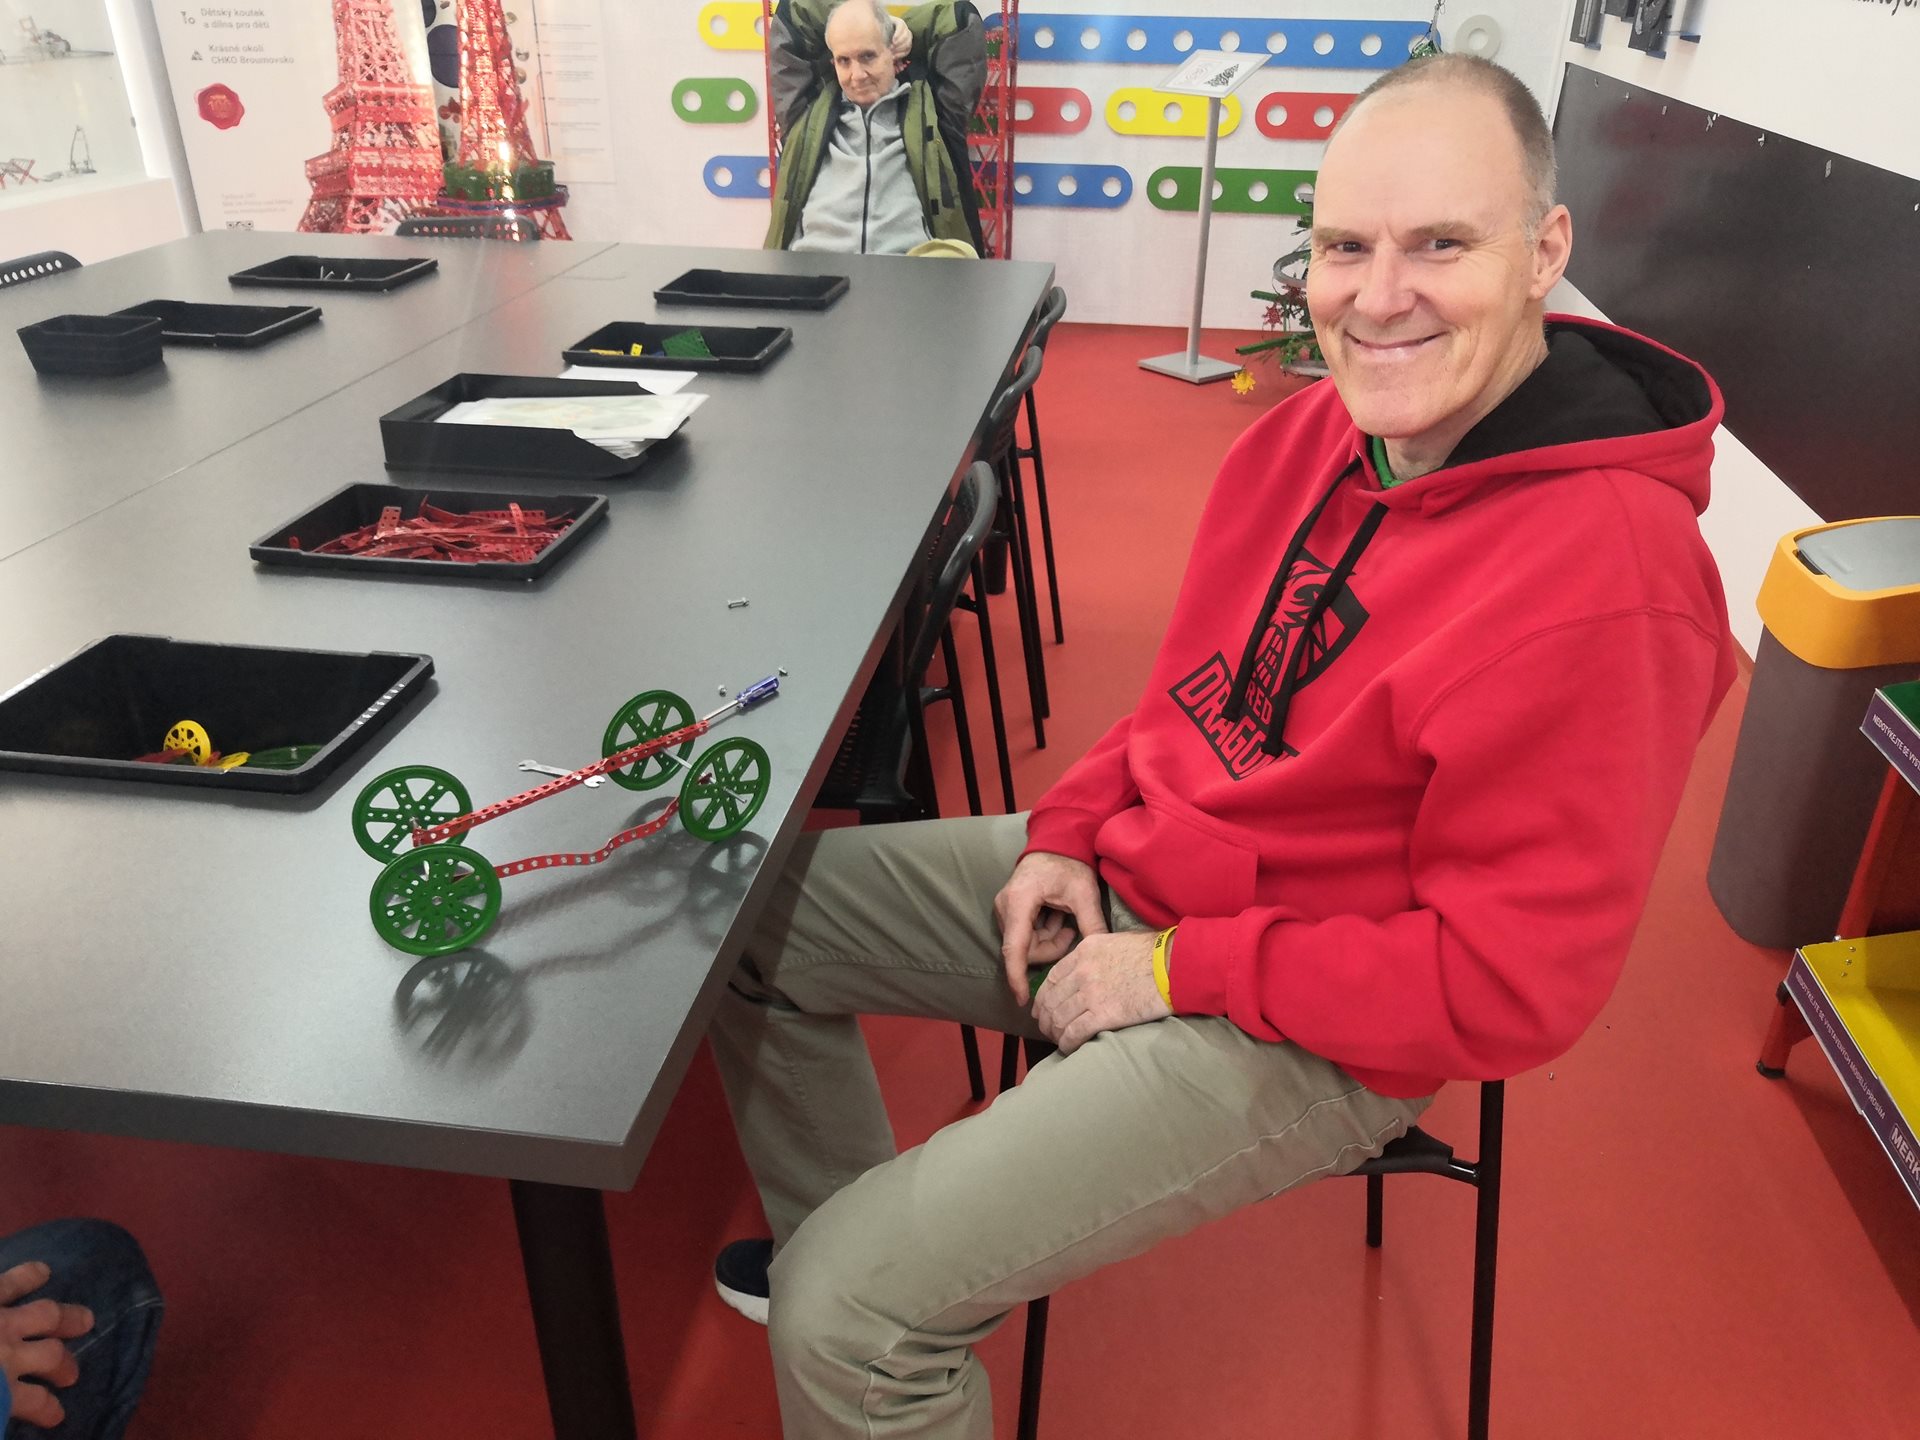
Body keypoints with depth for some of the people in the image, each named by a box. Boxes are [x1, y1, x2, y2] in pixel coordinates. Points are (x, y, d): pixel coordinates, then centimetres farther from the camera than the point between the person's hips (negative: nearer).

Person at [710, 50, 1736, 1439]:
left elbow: (1512, 985, -22)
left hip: (1302, 1031, -8)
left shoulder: (1605, 579, -26)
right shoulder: (1322, 425, -2)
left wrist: (1179, 969, -19)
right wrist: (1072, 830, -1)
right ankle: (842, 1237, 32)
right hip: (1132, 868, 8)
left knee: (846, 1318, -17)